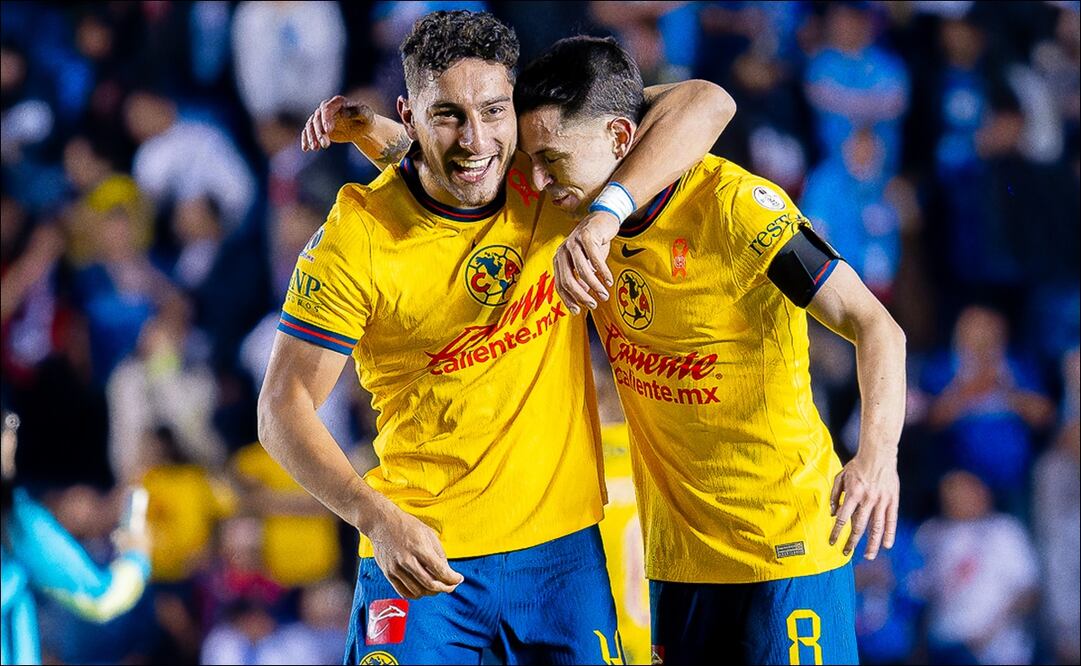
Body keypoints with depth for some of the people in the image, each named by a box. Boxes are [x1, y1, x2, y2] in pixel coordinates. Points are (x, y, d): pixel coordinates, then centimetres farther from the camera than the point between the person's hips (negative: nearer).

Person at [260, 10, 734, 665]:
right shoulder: (359, 235, -13)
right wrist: (376, 517, -27)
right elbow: (284, 407, -11)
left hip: (562, 543, 3)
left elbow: (707, 103, -14)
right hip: (419, 549, -3)